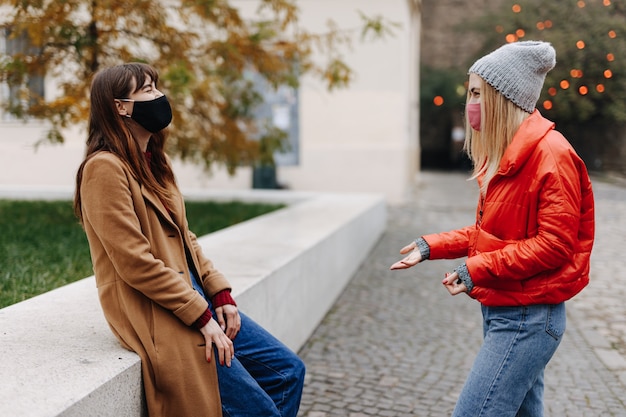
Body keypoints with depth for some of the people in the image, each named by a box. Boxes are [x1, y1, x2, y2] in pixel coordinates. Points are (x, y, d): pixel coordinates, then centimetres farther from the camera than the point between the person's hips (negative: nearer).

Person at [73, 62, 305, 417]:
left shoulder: (156, 161, 13)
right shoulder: (105, 168, -15)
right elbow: (136, 263, -20)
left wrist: (221, 293, 3)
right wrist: (202, 317, -18)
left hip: (197, 296, 9)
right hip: (156, 314, -9)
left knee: (289, 370, 7)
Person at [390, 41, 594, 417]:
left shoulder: (551, 155, -17)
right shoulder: (504, 155, 12)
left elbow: (554, 244, -20)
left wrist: (477, 270, -21)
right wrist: (431, 247, 8)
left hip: (529, 318, -9)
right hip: (500, 311, 9)